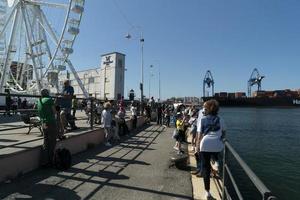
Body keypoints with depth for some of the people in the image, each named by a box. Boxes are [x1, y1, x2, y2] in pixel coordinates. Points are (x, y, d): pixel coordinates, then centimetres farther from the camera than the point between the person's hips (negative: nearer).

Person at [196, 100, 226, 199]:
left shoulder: (203, 119, 3)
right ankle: (216, 161, 17)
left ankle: (207, 192, 14)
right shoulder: (219, 119, 8)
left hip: (205, 145, -1)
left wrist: (197, 145, 8)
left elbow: (200, 135, 0)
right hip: (217, 144, 2)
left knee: (206, 167, 10)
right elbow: (224, 132, 16)